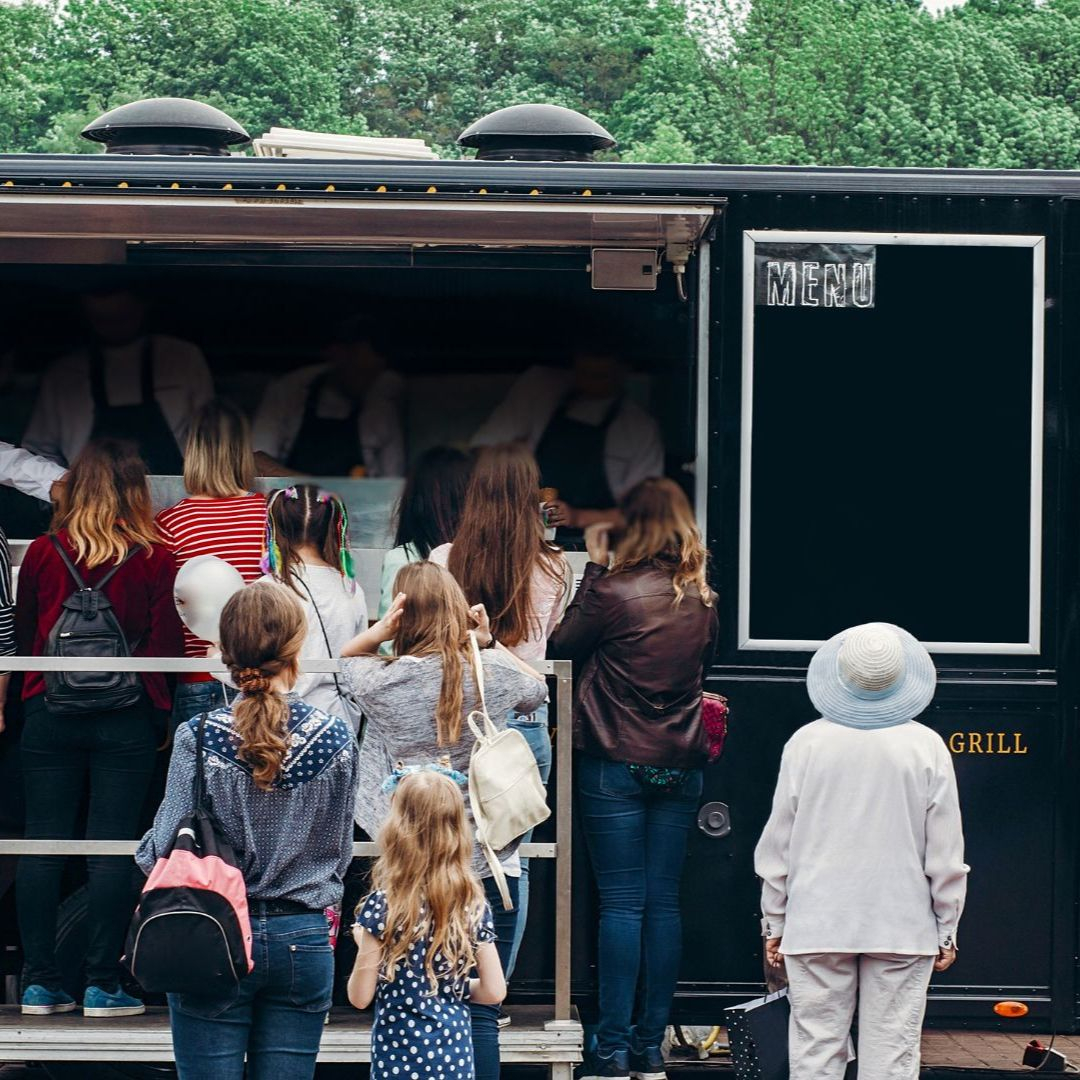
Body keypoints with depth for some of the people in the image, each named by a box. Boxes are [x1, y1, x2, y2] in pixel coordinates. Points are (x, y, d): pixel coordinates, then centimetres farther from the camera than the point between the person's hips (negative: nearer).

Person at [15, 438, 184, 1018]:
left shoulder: (42, 553, -1)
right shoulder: (154, 558, -7)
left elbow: (23, 635, 11)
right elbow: (166, 644, -3)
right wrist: (157, 707, 14)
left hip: (50, 711, 2)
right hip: (125, 720, -2)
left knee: (42, 845, 6)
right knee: (111, 849, 0)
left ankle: (40, 981, 7)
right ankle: (102, 984, 1)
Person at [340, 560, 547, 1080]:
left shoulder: (383, 681, -9)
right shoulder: (495, 671, -5)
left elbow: (345, 659, 14)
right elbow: (536, 689, 19)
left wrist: (379, 632, -4)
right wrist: (489, 643, 7)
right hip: (491, 862, 1)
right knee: (480, 1014, 3)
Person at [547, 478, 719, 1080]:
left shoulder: (614, 592, -13)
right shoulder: (703, 600, 3)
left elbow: (561, 646, 1)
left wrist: (595, 566, 2)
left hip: (616, 765, -4)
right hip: (681, 765, 4)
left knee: (623, 904, -2)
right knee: (664, 903, 7)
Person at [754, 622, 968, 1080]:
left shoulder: (806, 743, -3)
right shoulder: (927, 748, -4)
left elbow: (777, 845, 2)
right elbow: (946, 853, -1)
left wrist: (775, 923, 12)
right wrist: (946, 930, 9)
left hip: (816, 925, 1)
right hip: (903, 930, -1)